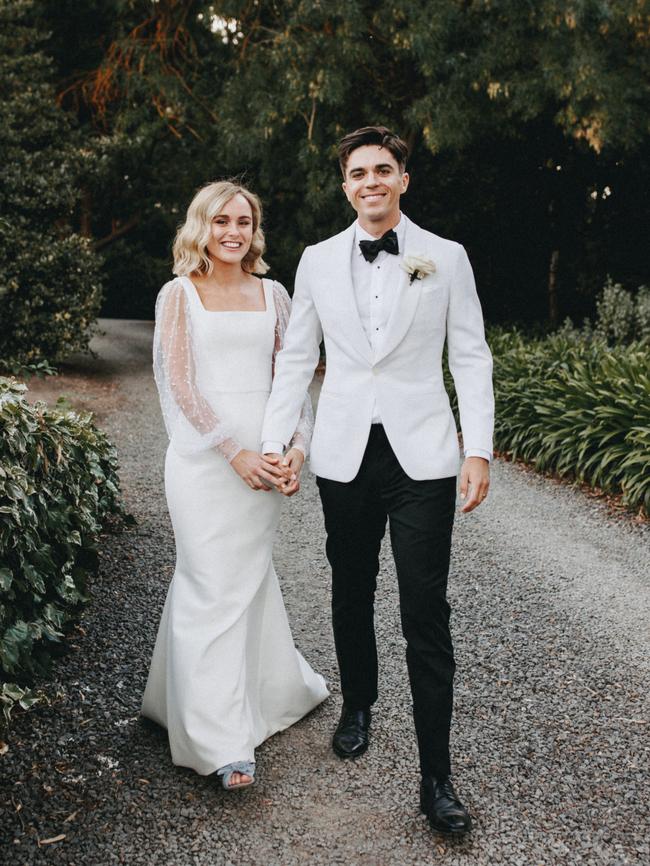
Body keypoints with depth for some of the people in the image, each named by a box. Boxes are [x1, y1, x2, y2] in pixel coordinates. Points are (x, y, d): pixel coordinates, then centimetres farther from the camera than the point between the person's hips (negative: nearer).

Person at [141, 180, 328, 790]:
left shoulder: (272, 294, 12)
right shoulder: (179, 294, 2)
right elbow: (180, 384, -6)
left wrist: (296, 447, -4)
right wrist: (234, 451, -13)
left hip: (263, 455, 3)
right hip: (203, 457, -3)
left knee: (247, 576, 12)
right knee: (215, 586, -3)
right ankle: (223, 744, 3)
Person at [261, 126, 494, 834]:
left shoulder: (446, 258, 3)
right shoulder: (317, 261, 8)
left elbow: (470, 357, 2)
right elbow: (295, 360, 10)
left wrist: (479, 449, -6)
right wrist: (273, 443, 4)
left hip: (422, 456, -2)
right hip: (344, 456, 3)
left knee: (426, 614, -4)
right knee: (351, 594, 16)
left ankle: (436, 778, 4)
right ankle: (357, 706, 40)